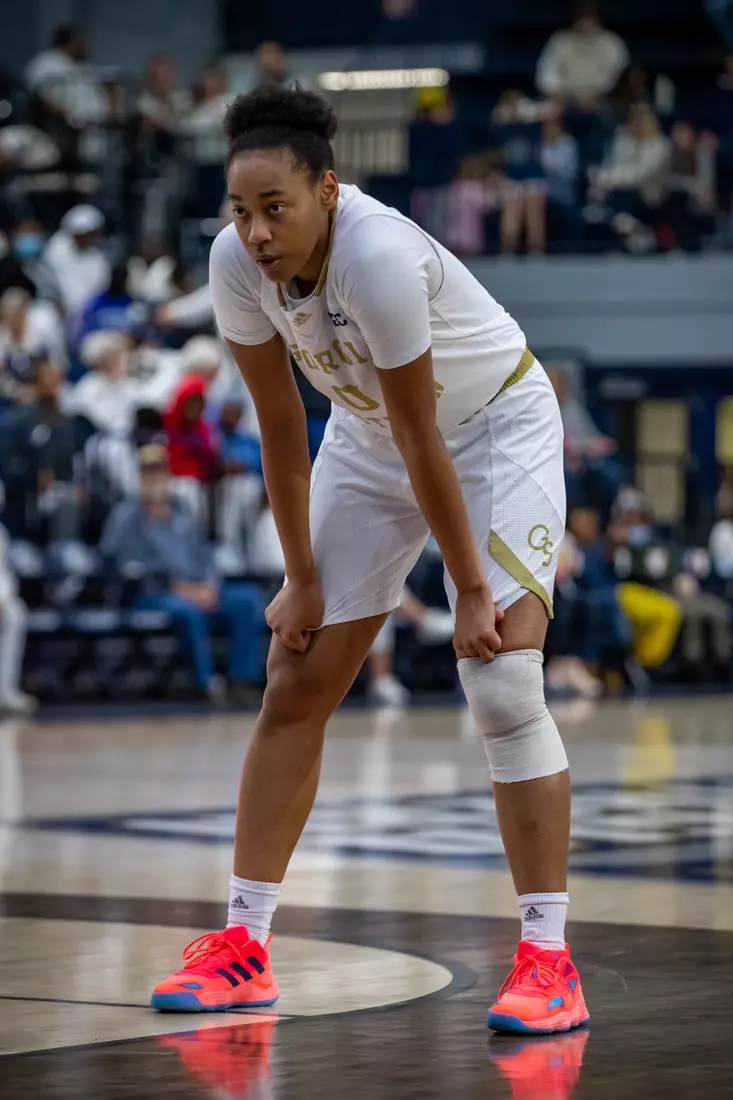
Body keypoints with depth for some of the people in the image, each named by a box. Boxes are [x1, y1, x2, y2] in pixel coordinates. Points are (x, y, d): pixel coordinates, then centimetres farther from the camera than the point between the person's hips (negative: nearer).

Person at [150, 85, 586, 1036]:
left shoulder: (377, 256, -35)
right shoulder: (237, 263, -19)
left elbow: (421, 440, -29)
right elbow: (280, 423, -8)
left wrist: (472, 591, -22)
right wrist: (302, 579, -4)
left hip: (498, 427, -6)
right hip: (367, 437, 6)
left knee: (502, 684, -19)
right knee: (294, 684, 2)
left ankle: (548, 963, -15)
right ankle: (242, 947, 10)